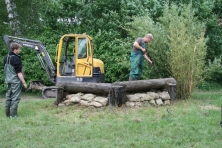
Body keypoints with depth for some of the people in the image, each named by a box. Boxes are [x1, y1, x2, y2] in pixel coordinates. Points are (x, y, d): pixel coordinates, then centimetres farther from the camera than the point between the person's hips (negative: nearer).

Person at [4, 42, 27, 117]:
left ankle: (7, 113, 20)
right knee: (15, 98, -2)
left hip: (8, 80, 8)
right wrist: (24, 82, -15)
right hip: (15, 81, -8)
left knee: (8, 97, 14)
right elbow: (19, 72, -19)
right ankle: (13, 114, -2)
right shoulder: (16, 58, -18)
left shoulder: (6, 57, 8)